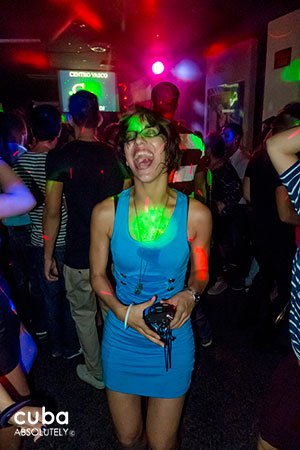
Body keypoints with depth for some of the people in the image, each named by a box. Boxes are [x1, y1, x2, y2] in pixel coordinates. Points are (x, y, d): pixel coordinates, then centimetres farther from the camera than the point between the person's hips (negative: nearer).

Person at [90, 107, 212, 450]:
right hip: (120, 338, 1)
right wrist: (124, 313, -17)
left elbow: (200, 272, 2)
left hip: (174, 341, 0)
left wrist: (190, 294, -19)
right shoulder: (106, 212, -13)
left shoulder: (196, 214, -14)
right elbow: (97, 274, -1)